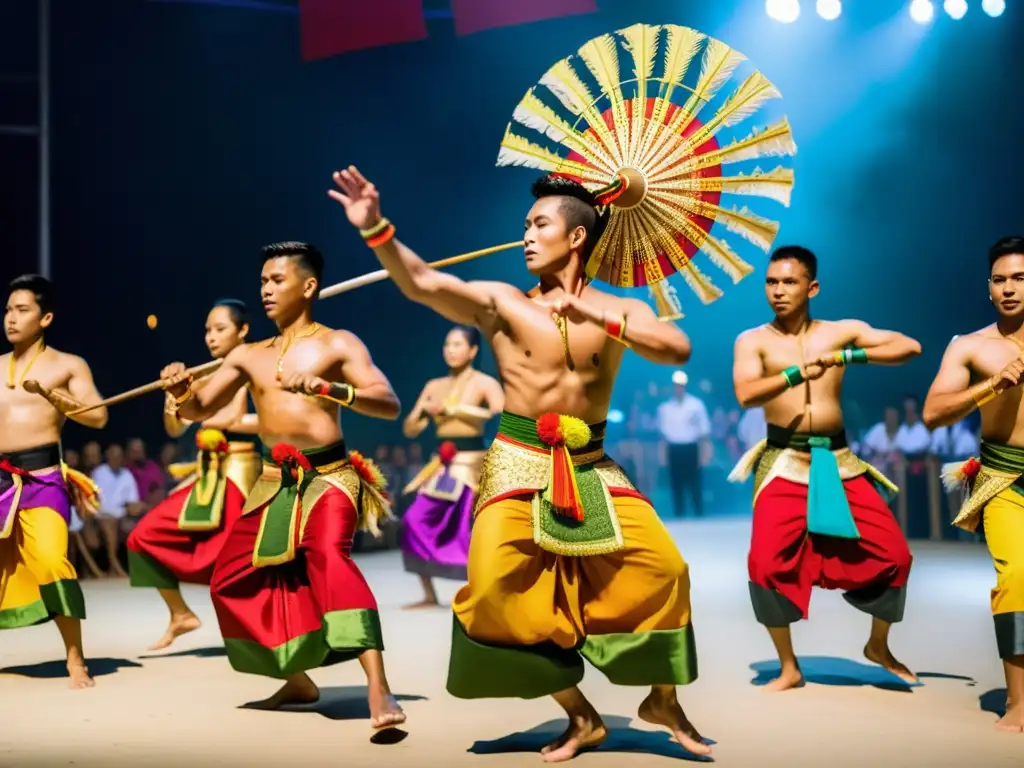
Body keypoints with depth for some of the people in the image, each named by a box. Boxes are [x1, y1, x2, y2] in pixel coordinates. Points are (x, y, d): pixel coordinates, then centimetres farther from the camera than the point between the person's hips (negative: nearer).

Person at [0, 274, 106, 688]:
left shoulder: (68, 365, 4)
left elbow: (98, 416, -8)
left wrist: (48, 394, -16)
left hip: (43, 478, -5)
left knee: (50, 561, -22)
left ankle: (75, 660, -11)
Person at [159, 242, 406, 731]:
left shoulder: (338, 344, -1)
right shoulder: (248, 355, 14)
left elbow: (389, 404, -13)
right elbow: (198, 410, 15)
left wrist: (325, 388, -28)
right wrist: (180, 390, -9)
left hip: (329, 476, -7)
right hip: (274, 482, 7)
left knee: (329, 557, -32)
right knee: (232, 581, 9)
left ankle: (378, 690, -40)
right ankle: (297, 680, 30)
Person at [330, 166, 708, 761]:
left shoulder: (619, 311, 4)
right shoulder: (502, 303, 1)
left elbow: (679, 350, -13)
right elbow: (421, 284, -13)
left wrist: (597, 318, -20)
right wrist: (375, 228, -27)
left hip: (591, 467, 1)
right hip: (519, 463, -1)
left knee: (664, 566, -12)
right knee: (497, 585, -19)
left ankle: (663, 701, 14)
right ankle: (582, 718, 0)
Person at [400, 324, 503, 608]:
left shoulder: (485, 383, -3)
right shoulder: (434, 386, 14)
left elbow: (503, 415, -22)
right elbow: (409, 430, 15)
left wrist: (456, 409, -20)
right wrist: (422, 412, -7)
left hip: (471, 463, -6)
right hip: (442, 466, 6)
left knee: (471, 529, -13)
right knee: (415, 522, -4)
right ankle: (429, 595, 6)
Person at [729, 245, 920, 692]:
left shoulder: (842, 331, 5)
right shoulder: (753, 341, -1)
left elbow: (910, 347, -6)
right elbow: (745, 395, -18)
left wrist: (846, 357, -17)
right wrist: (797, 373, -30)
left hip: (838, 461, 2)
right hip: (784, 462, -2)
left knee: (893, 553, 0)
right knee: (767, 562, -14)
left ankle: (878, 646, 27)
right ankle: (789, 668, 6)